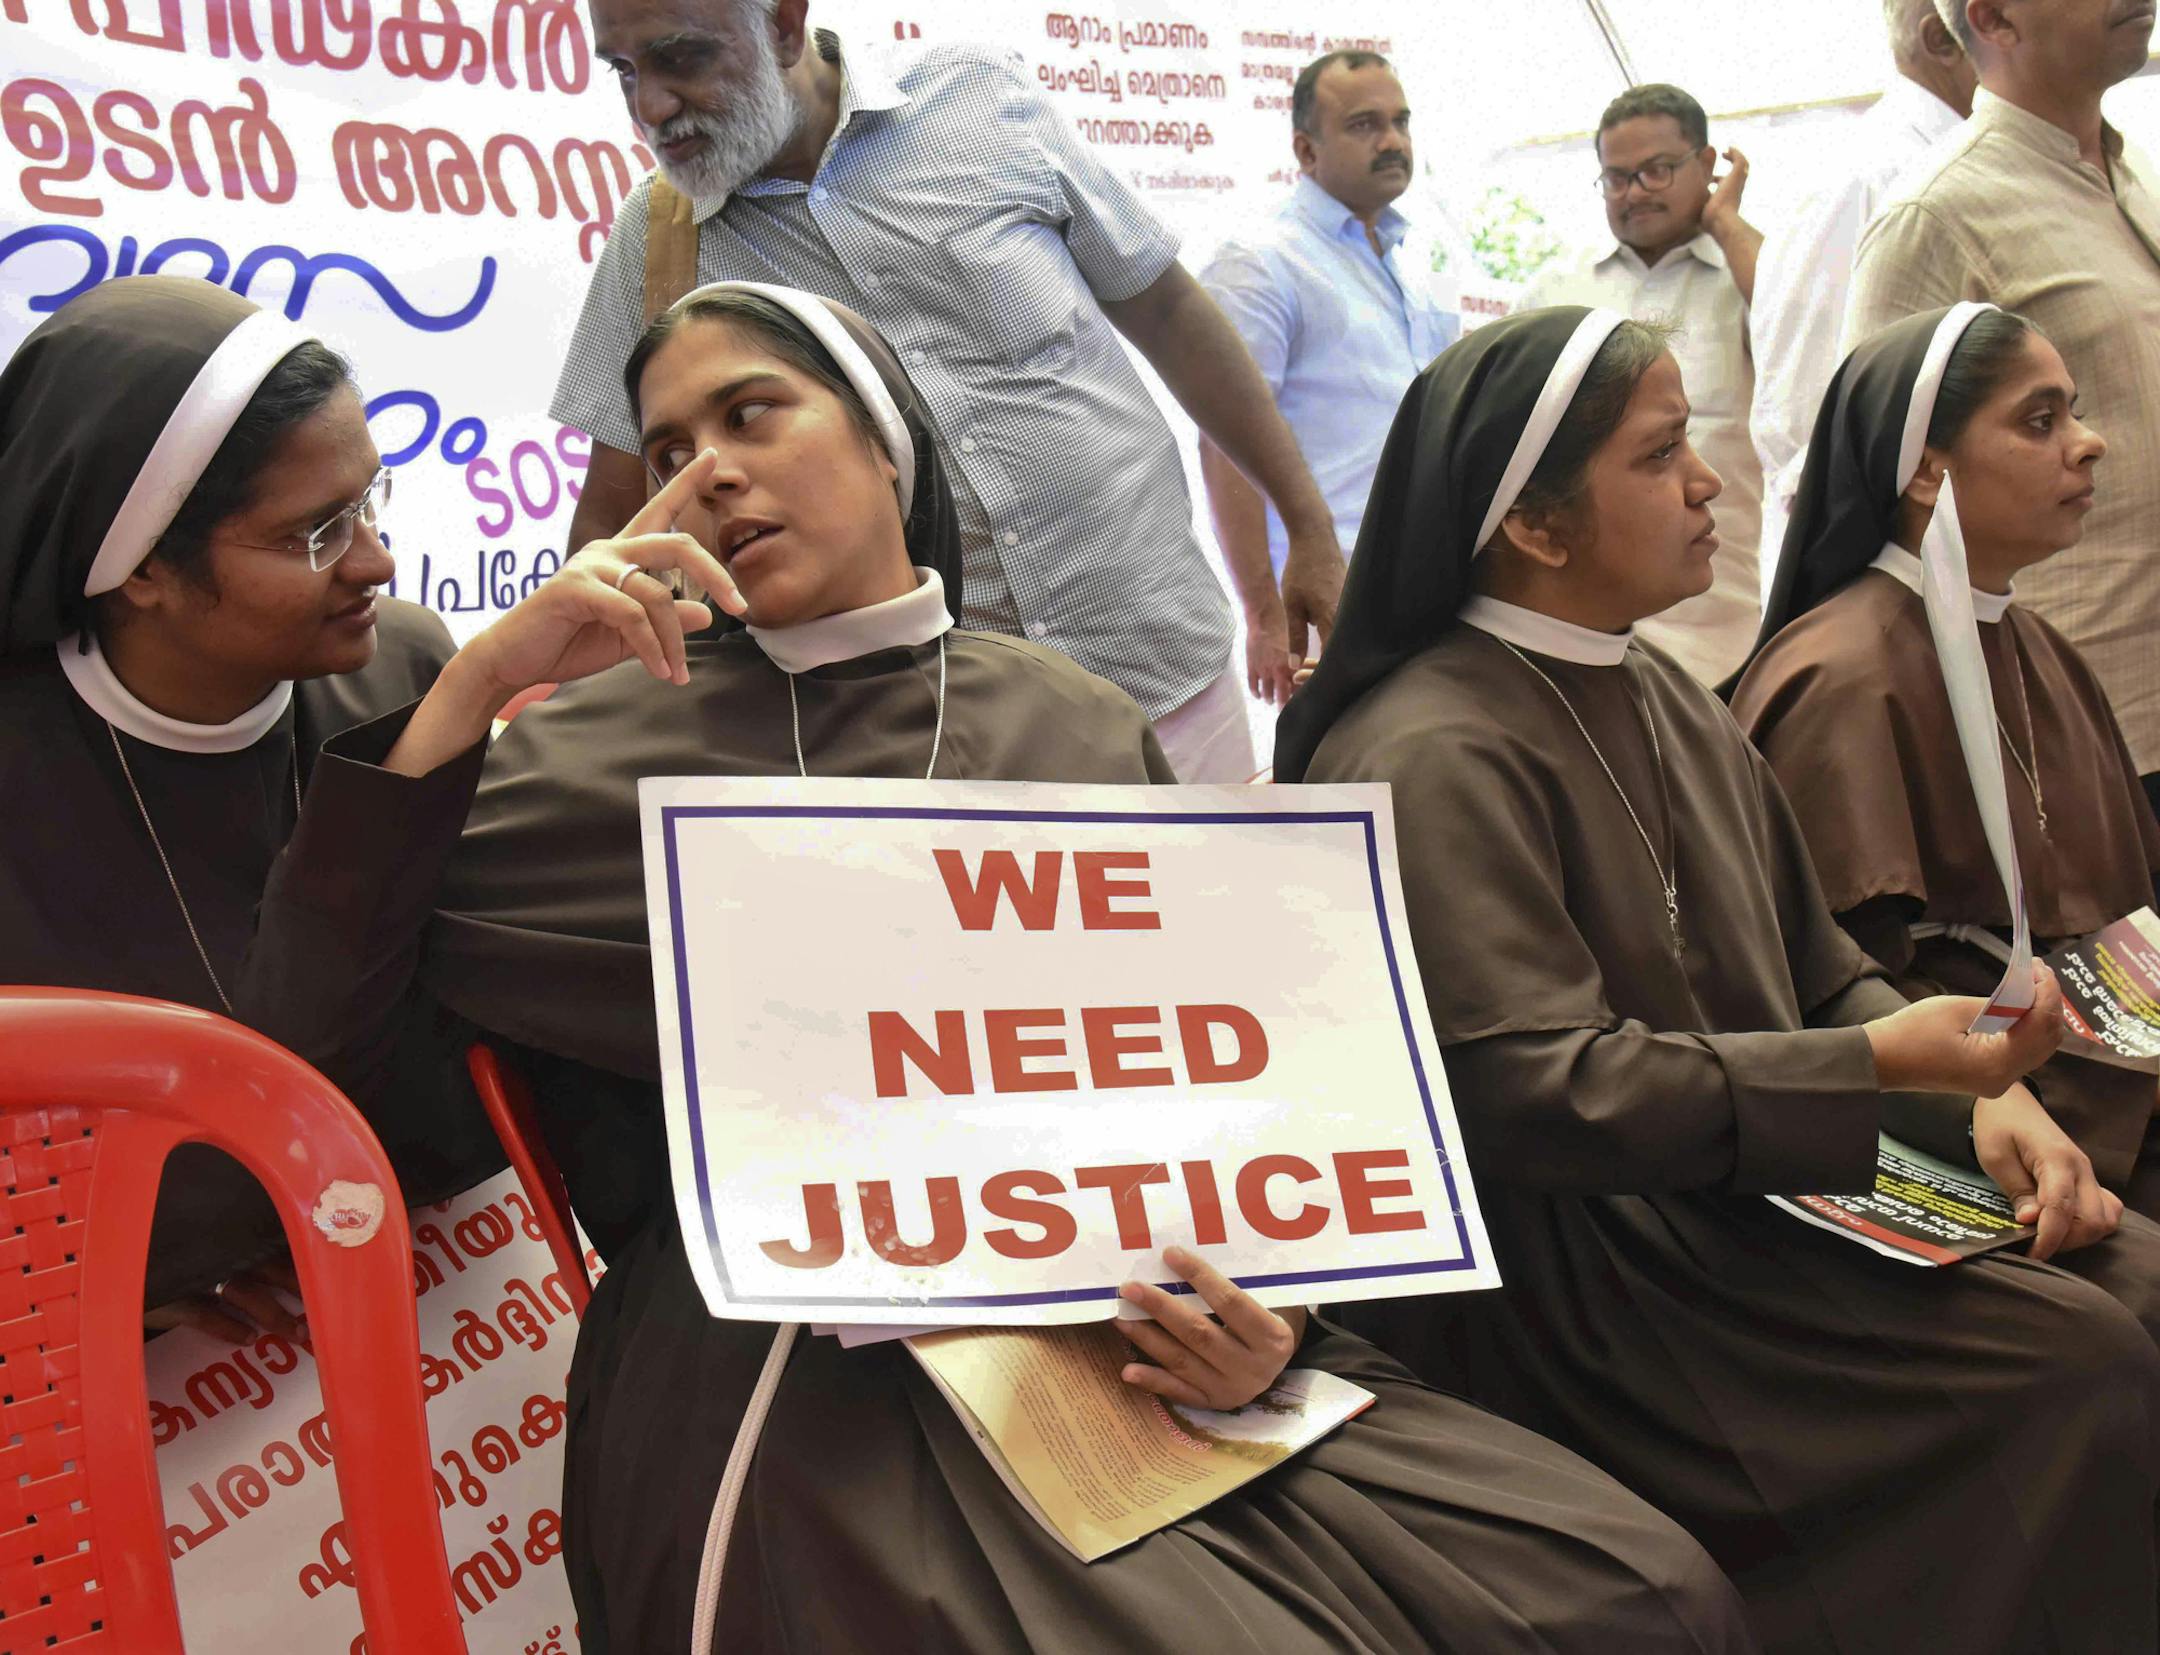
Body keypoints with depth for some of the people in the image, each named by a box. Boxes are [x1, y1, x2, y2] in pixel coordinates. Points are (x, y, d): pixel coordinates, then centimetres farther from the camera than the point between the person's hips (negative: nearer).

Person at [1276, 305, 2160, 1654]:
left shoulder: (1665, 699, 14)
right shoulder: (1435, 758, -16)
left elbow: (1819, 971, 16)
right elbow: (1536, 1093, -23)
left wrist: (1983, 1092, -3)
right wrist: (1883, 1065, -24)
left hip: (1770, 1178, 9)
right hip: (1573, 1265, -8)